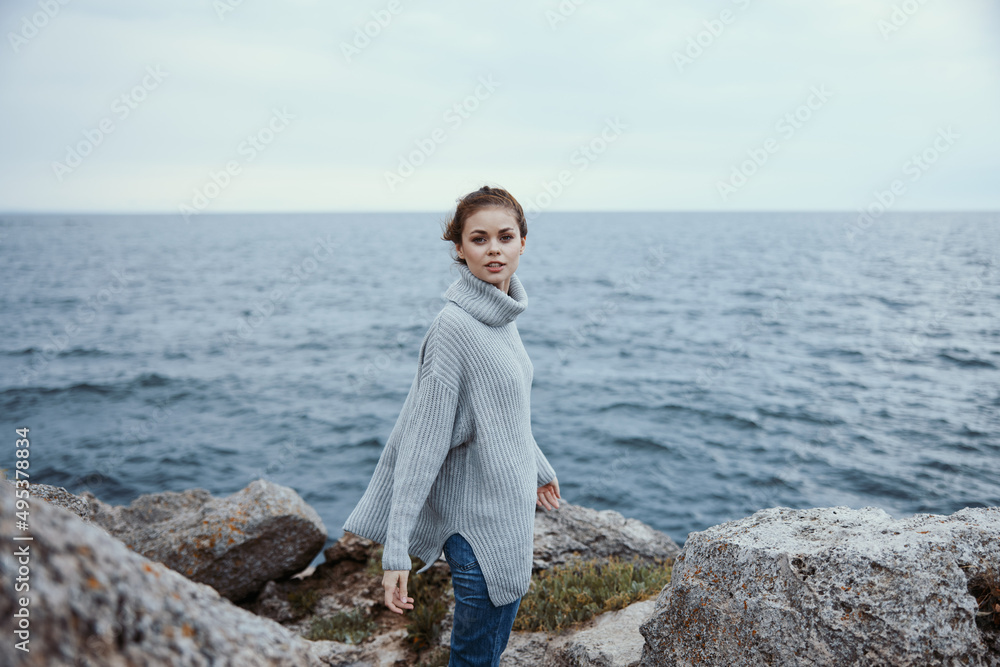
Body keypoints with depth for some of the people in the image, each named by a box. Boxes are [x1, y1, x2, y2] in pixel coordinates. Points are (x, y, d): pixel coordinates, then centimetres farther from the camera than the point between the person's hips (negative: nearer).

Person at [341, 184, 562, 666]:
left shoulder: (502, 316, 5)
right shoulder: (453, 327, -21)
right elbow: (421, 443, -23)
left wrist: (538, 468, 28)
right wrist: (396, 551, -24)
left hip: (508, 511, 8)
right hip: (481, 523, -8)